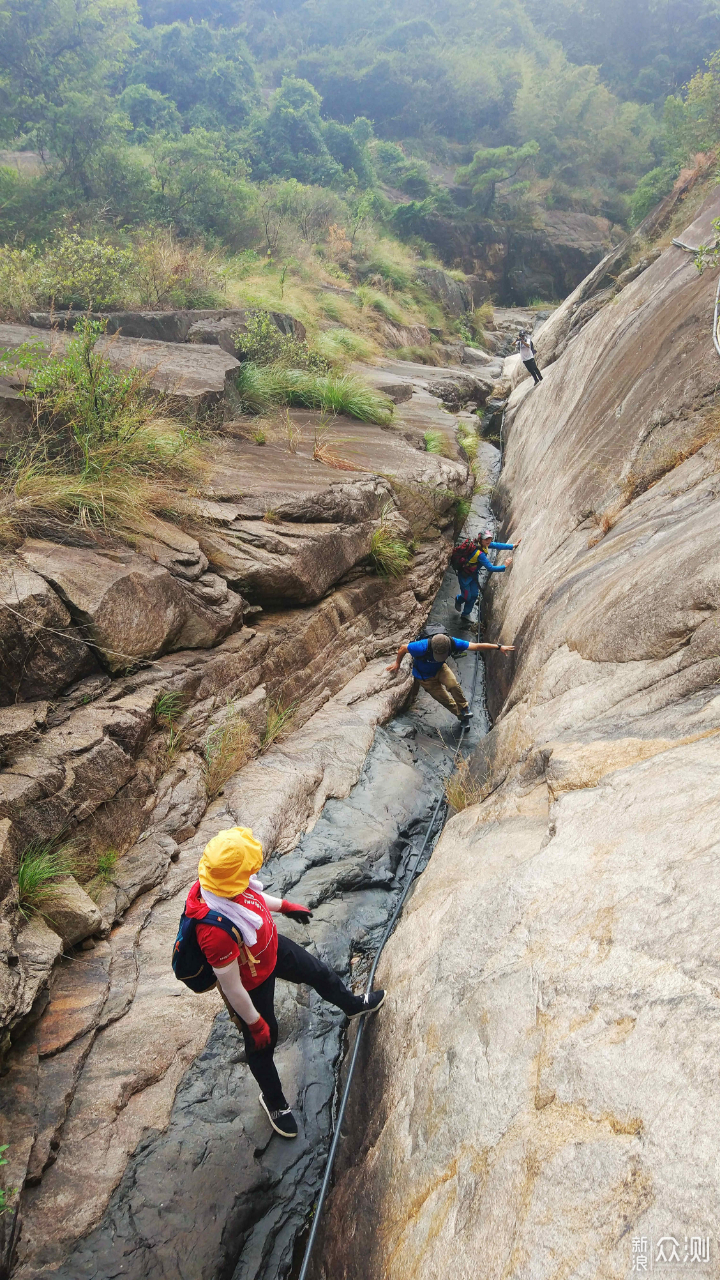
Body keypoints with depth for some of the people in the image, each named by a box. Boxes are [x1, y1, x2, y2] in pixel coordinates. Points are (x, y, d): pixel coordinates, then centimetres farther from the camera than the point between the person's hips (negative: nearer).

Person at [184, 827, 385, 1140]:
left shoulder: (219, 880, -25)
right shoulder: (215, 930, -47)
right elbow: (231, 987, -30)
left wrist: (283, 906, 15)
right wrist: (255, 1023, -15)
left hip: (272, 947, 7)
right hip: (252, 983, -7)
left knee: (318, 973, 28)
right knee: (262, 1043, 20)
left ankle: (353, 1005, 62)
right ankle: (273, 1101, 52)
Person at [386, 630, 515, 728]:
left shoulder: (452, 643, -31)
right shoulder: (423, 647, -41)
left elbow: (477, 645, -24)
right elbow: (403, 648, -23)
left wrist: (499, 647, -22)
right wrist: (397, 663, -5)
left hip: (440, 668, 2)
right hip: (426, 677, -2)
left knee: (453, 684, -29)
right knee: (445, 700, 0)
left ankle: (464, 709, -5)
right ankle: (463, 717, 26)